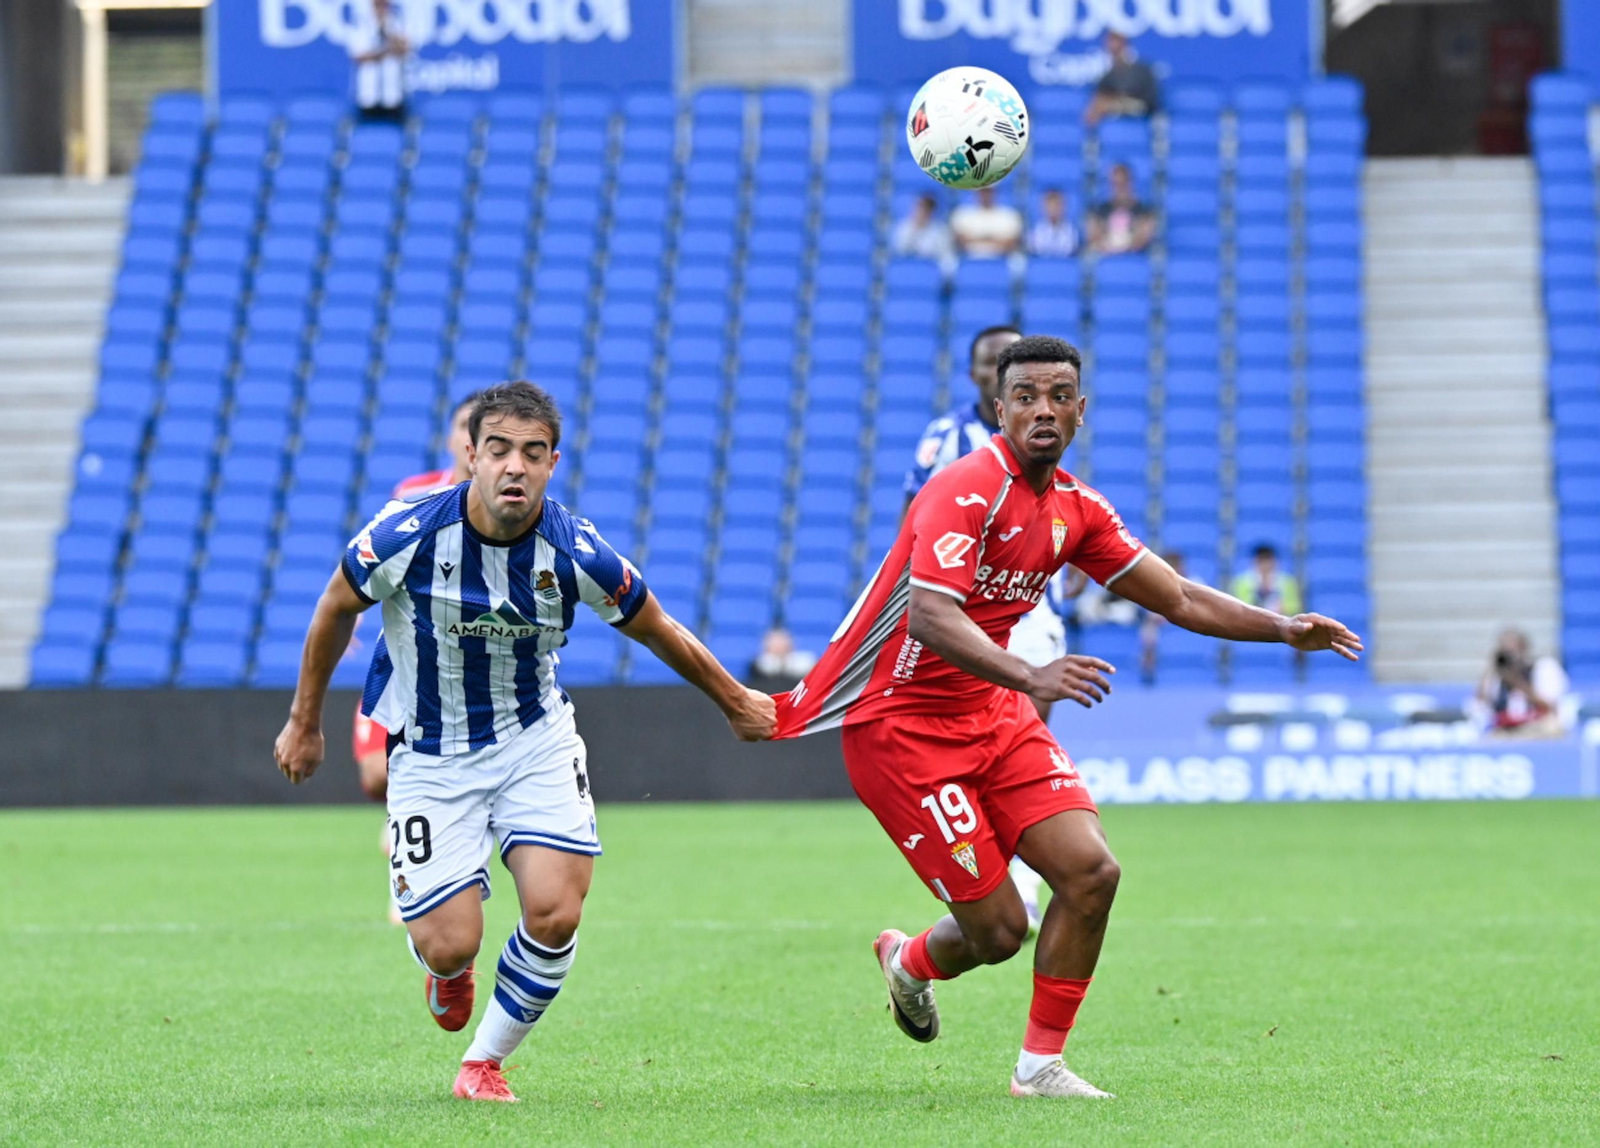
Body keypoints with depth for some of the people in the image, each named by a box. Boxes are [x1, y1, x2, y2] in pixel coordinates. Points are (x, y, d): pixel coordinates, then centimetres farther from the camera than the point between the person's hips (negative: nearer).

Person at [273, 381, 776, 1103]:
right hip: (431, 755, -1)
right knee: (451, 945, -10)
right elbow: (337, 609, -1)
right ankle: (443, 967, 31)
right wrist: (304, 723, 8)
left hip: (535, 740, 1)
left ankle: (485, 1061, 10)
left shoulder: (575, 552, -18)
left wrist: (737, 705, 14)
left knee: (554, 914, -16)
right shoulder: (406, 536, -22)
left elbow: (658, 631, 1)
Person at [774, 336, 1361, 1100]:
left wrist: (1282, 629, 0)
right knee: (997, 930, -8)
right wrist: (1028, 676, -47)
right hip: (900, 721, -7)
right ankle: (909, 963, 29)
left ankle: (1041, 1065, 5)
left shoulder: (1075, 509, 5)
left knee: (1091, 870, -10)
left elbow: (1177, 598, 12)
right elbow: (931, 614, -34)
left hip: (994, 713, 7)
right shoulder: (968, 488, -21)